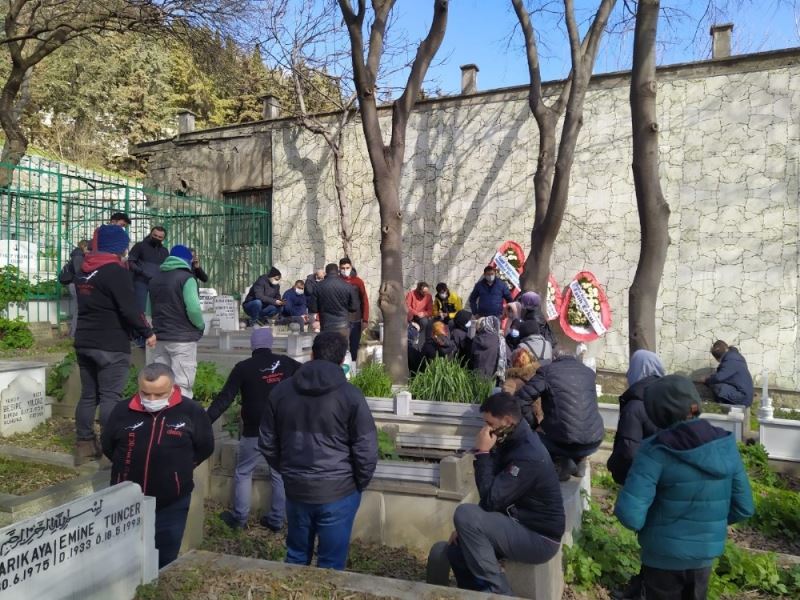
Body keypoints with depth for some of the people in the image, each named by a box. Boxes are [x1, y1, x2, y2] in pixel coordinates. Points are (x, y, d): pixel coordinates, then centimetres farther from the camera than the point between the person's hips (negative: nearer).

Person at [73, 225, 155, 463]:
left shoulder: (83, 270, 13)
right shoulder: (116, 271, -14)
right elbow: (129, 309, -19)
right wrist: (147, 332, -9)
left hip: (84, 342, 8)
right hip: (111, 346, -8)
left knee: (88, 395, 13)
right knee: (110, 397, -5)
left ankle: (84, 444, 18)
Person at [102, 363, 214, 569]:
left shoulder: (191, 411, -11)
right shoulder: (123, 411, -6)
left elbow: (205, 447, 1)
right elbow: (108, 446, 11)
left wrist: (178, 468, 3)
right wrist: (130, 466, 8)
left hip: (172, 504, -2)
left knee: (165, 562, 13)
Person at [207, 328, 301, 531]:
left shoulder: (243, 367, -8)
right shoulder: (286, 363, -1)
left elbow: (225, 398, -9)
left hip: (255, 432, -2)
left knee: (243, 473, 15)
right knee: (280, 474, 13)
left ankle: (239, 518, 21)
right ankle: (277, 520, 20)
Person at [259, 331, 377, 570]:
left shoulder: (281, 390, 1)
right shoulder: (350, 394, -13)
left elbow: (267, 442, 8)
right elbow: (366, 449, -12)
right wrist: (360, 483, 5)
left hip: (296, 489, 4)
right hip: (338, 492, -4)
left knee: (296, 555, 23)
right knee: (331, 564, 11)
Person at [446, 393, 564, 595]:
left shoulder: (528, 456, -27)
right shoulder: (511, 442, 2)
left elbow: (490, 500, -27)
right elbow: (494, 497, 8)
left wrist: (482, 453, -22)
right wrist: (468, 528, -1)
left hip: (539, 539, -9)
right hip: (521, 525, 9)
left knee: (464, 514, -24)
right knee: (456, 548, 4)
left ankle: (496, 590, -10)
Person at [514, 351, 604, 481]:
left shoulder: (547, 370, 0)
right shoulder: (589, 372, 15)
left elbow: (521, 399, -5)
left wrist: (533, 425, 9)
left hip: (564, 443, -5)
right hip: (594, 441, 5)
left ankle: (561, 462, 5)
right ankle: (579, 460, 22)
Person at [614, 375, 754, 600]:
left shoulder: (657, 451, -24)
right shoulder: (725, 444, -10)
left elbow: (630, 516, -27)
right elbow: (743, 507, -1)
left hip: (663, 556, -4)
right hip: (706, 553, 4)